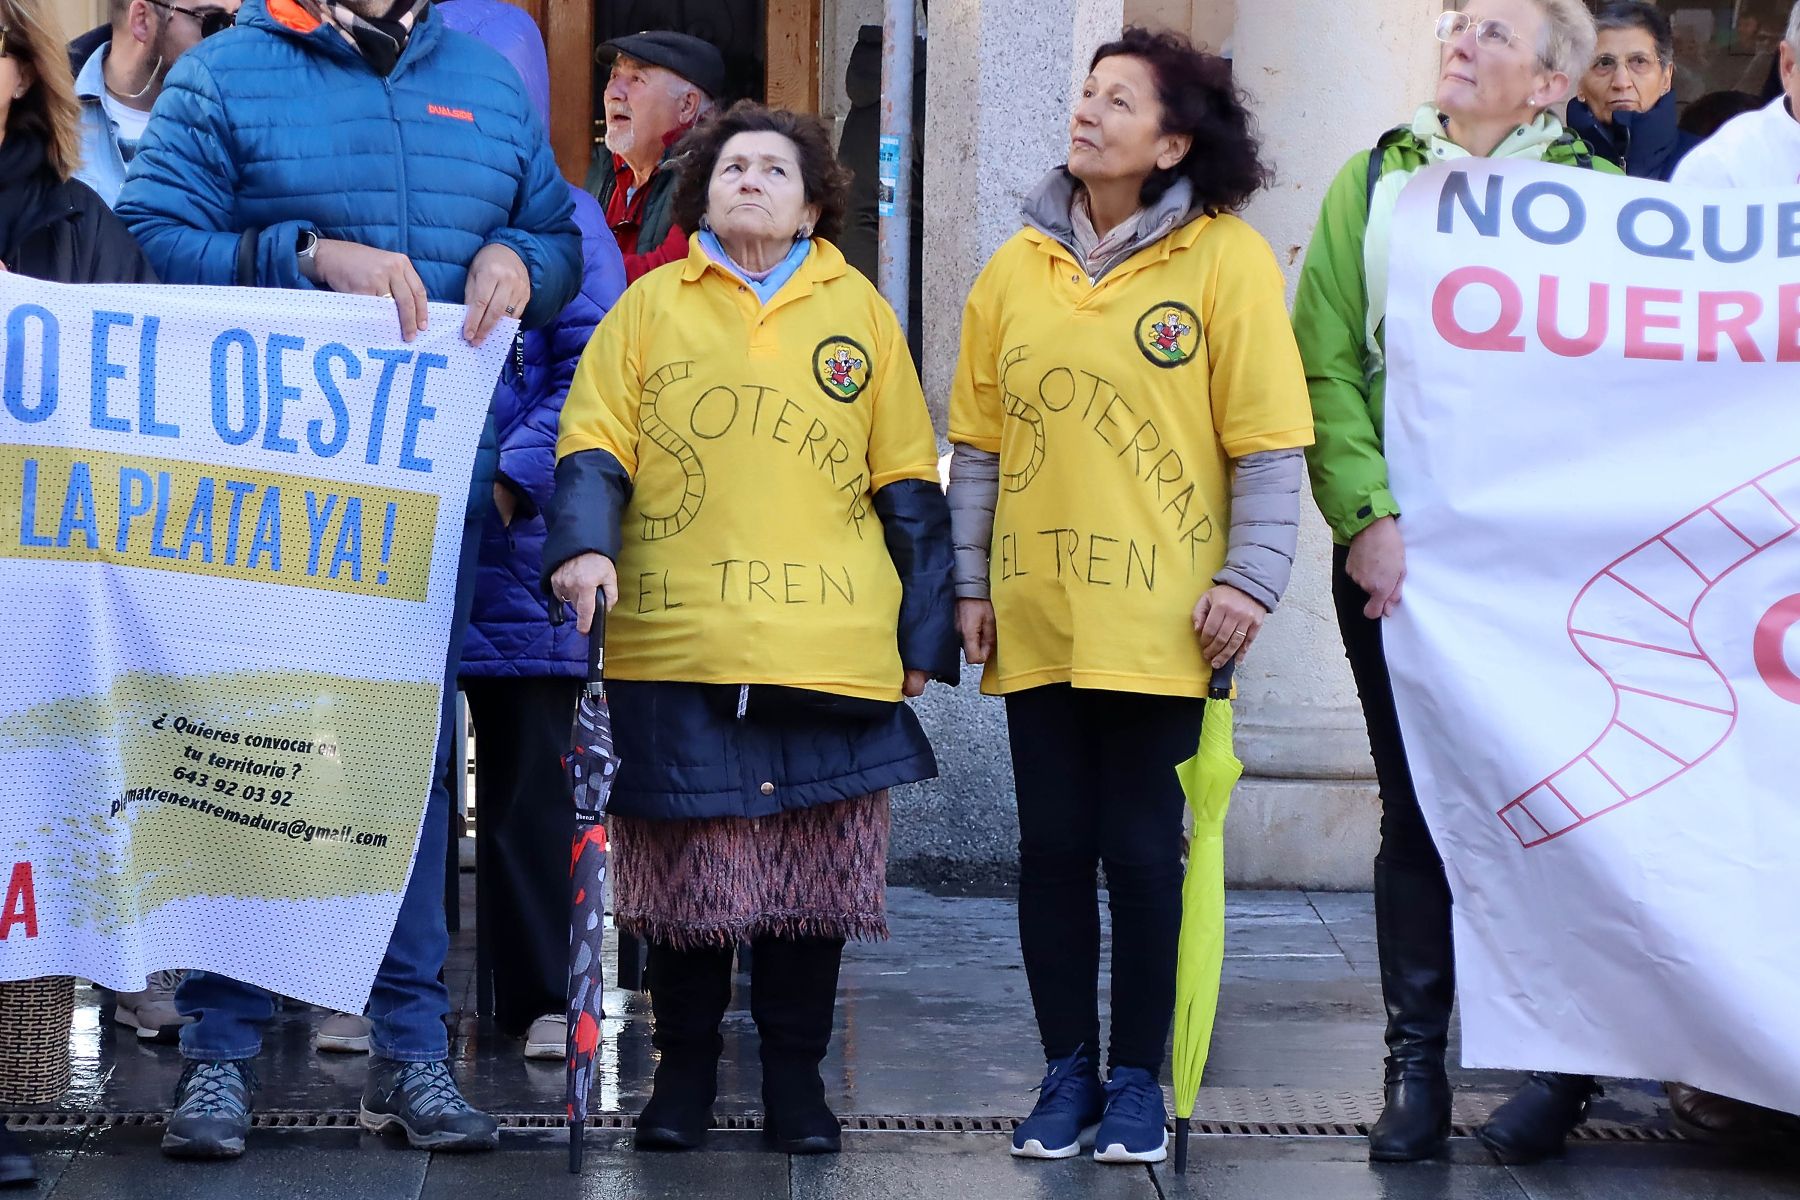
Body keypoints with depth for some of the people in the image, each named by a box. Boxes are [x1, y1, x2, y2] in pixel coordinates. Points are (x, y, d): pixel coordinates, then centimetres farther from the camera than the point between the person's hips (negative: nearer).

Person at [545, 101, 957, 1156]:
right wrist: (585, 543, -16)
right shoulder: (653, 306, 9)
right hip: (677, 645, -1)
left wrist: (925, 634, 8)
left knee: (815, 867, 3)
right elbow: (595, 446, 4)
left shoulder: (858, 311, 11)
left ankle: (796, 1075, 15)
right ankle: (685, 1069, 18)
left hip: (829, 651, 1)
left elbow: (908, 486, 12)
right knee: (686, 867, 4)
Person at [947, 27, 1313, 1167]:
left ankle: (1137, 1080, 14)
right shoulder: (1018, 267, 7)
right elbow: (979, 441, 12)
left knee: (1142, 847, 2)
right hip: (1035, 618, 3)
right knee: (1053, 845, 7)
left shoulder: (1227, 259, -4)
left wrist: (1250, 579, -10)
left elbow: (1268, 442, -4)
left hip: (1157, 621, -3)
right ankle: (1068, 1074, 17)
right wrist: (969, 584, 9)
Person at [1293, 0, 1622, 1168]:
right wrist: (1369, 520, -10)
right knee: (1414, 807, 4)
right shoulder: (1372, 183, 10)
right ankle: (1416, 1064, 9)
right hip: (1390, 552, 2)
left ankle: (1561, 1062, 9)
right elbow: (1324, 367, 3)